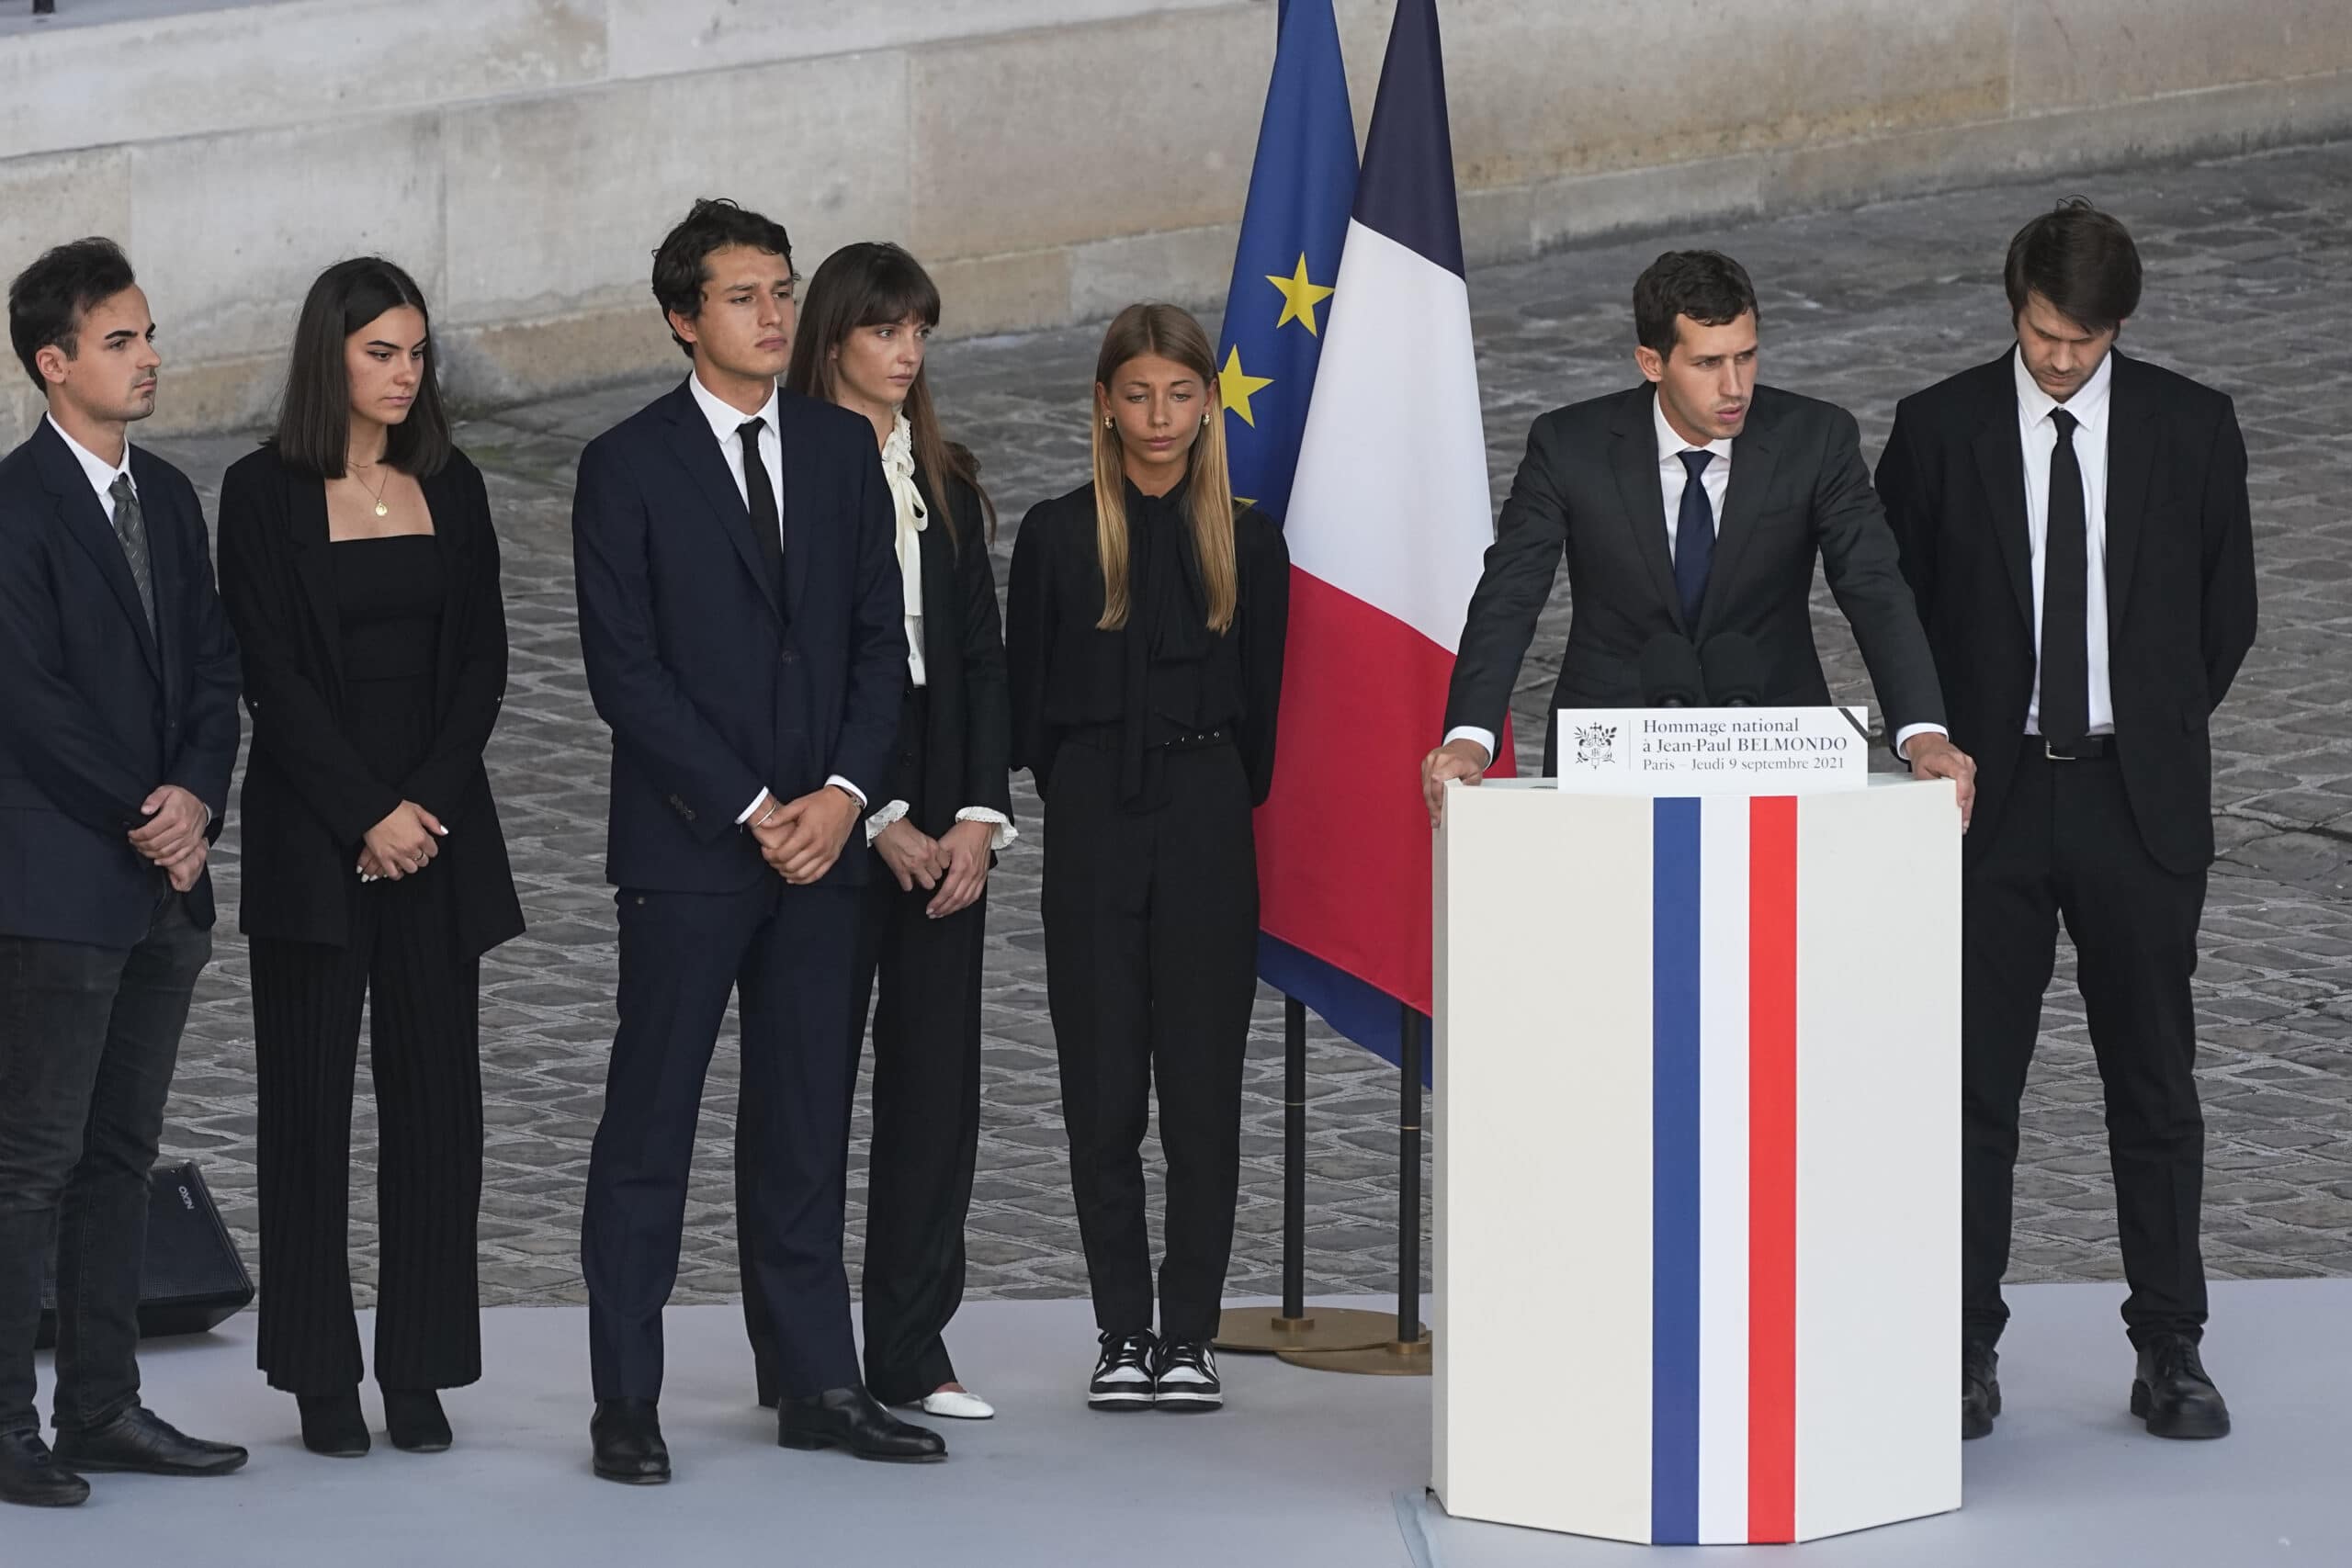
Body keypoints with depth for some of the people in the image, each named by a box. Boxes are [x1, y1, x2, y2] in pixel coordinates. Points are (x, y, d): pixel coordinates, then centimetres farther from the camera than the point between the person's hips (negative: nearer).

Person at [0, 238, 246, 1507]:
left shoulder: (167, 498, 13)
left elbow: (212, 668, 12)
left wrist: (196, 799, -6)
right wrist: (141, 821, -12)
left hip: (164, 878, 8)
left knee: (121, 1153, 11)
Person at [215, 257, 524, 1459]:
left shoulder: (451, 489, 9)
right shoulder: (266, 493, -2)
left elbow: (481, 660, 6)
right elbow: (272, 672, -7)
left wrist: (429, 803, -7)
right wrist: (368, 816, -11)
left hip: (438, 828, 3)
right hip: (312, 834, -3)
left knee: (436, 1098, 1)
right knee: (309, 1101, 0)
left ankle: (420, 1371, 7)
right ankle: (321, 1379, 5)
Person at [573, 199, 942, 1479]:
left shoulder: (842, 449, 11)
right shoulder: (627, 466, -4)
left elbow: (880, 639, 10)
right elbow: (625, 670, -8)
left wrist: (844, 791, -5)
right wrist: (750, 810, -12)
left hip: (819, 837, 4)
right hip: (686, 845, -4)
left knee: (807, 1122, 7)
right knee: (650, 1122, -1)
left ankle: (820, 1386, 12)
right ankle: (627, 1400, 2)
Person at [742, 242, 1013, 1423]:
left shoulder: (947, 483, 14)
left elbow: (982, 658, 11)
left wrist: (979, 817, -1)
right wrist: (877, 820, -11)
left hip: (943, 827, 6)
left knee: (937, 1081, 4)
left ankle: (910, 1355, 10)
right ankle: (796, 1359, 4)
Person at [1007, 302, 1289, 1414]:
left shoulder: (1246, 540, 7)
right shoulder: (1058, 536, 4)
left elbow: (1263, 700, 10)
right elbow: (1028, 703, 6)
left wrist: (1226, 801, 3)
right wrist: (1080, 797, 2)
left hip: (1207, 824, 0)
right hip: (1095, 830, 0)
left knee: (1204, 1084, 0)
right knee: (1102, 1085, 1)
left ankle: (1190, 1333, 6)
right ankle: (1123, 1334, 8)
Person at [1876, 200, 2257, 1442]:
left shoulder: (2190, 429, 2)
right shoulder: (1938, 430, 0)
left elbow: (2225, 610, 10)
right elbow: (1896, 604, 9)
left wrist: (2155, 739, 8)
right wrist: (1950, 744, 6)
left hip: (2138, 799, 0)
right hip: (1992, 796, 0)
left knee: (2154, 1082, 4)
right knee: (1975, 1084, 2)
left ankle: (2170, 1353, 10)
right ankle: (1965, 1353, 8)